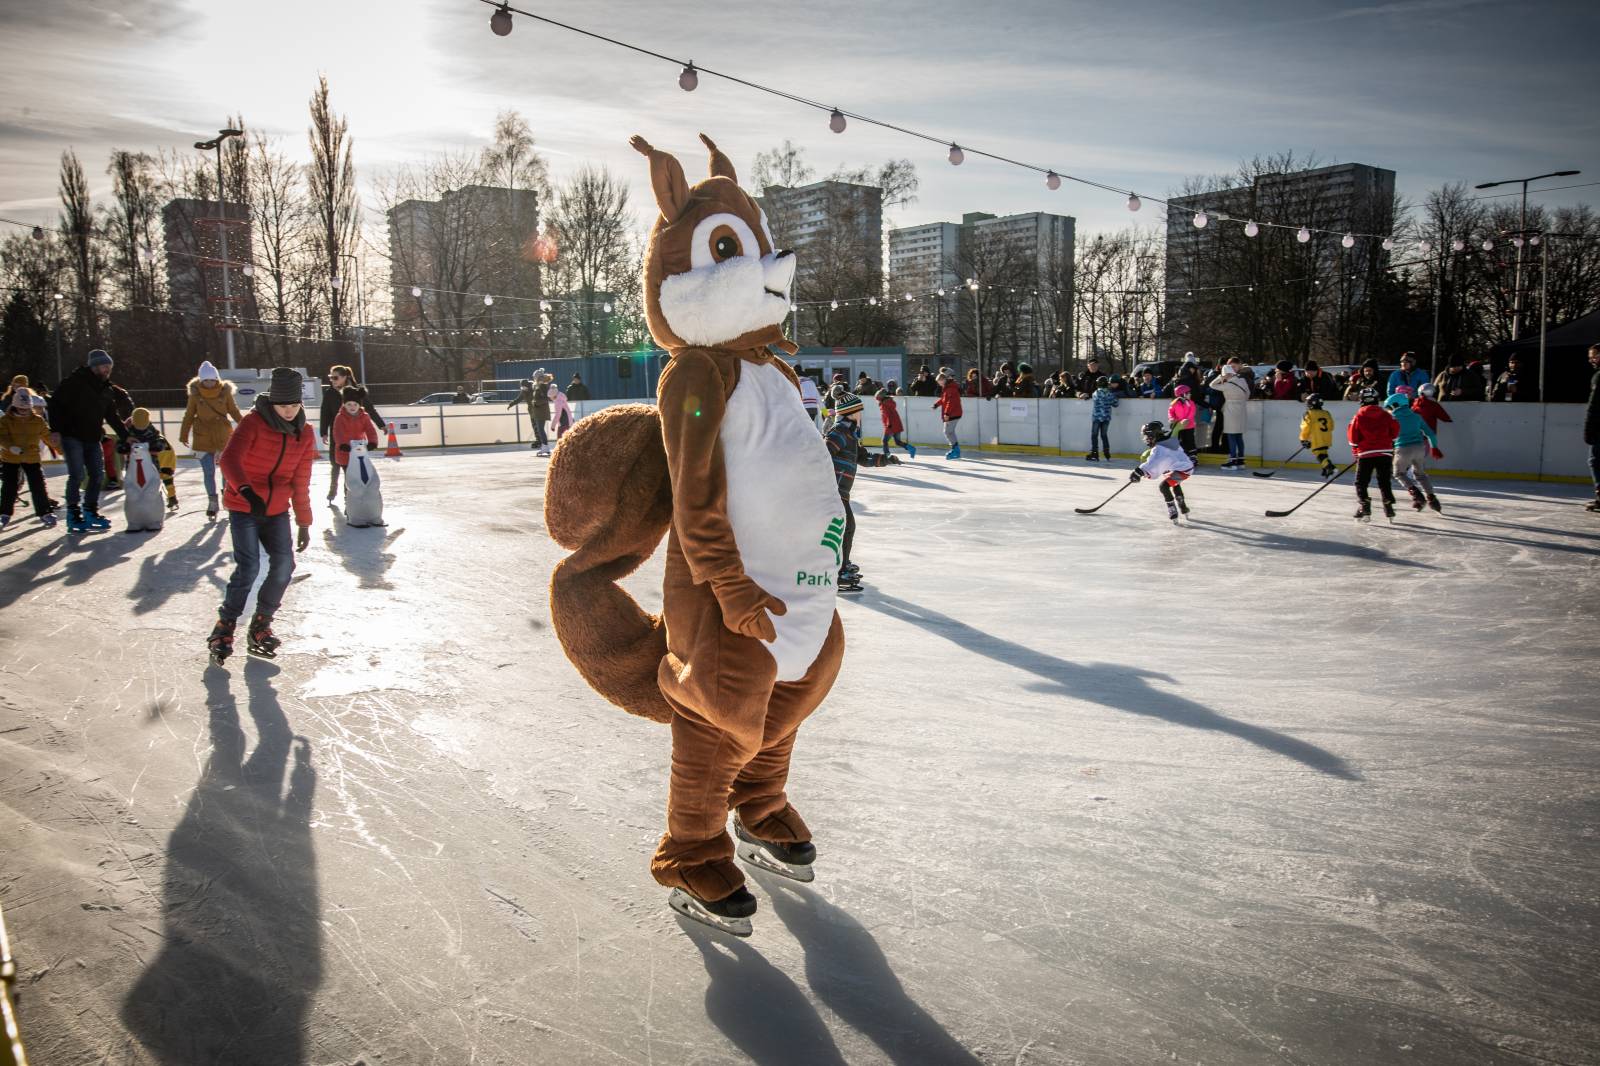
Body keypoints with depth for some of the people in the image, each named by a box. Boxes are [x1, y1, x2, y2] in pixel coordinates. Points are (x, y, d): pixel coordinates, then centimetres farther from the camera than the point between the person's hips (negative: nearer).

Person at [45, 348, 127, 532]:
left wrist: (126, 435, 13)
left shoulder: (106, 389, 11)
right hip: (72, 436, -7)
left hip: (93, 439, 7)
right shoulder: (76, 381, -9)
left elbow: (112, 417, 19)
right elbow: (56, 403, -11)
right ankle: (73, 515, -2)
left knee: (97, 474, 6)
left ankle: (90, 512, 19)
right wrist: (55, 430, -18)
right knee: (78, 475, -13)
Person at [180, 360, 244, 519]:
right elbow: (189, 415, 5)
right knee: (208, 472, 1)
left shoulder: (225, 392, -5)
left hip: (223, 437, 0)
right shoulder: (195, 394, -5)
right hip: (203, 439, 0)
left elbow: (234, 411, 7)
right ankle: (212, 502, 11)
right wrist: (184, 435, 10)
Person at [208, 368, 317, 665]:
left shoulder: (304, 435, 1)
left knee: (284, 565, -8)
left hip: (276, 510, 5)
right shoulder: (253, 423, -15)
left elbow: (301, 483, 7)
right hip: (243, 507, -5)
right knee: (249, 567, -16)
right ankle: (223, 629, 1)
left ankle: (260, 626, 10)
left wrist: (304, 523, 7)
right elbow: (229, 460, -30)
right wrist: (247, 491, -47)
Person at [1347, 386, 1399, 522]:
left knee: (1361, 482, 4)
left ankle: (1364, 507, -9)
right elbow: (1395, 431, 6)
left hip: (1366, 453, -3)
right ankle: (1388, 506, 10)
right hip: (1385, 452, 3)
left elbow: (1353, 437, -3)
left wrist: (1355, 450, 12)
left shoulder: (1359, 416, -4)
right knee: (1384, 481, 13)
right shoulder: (1386, 415, 2)